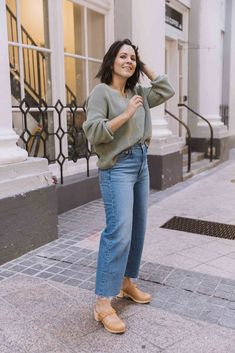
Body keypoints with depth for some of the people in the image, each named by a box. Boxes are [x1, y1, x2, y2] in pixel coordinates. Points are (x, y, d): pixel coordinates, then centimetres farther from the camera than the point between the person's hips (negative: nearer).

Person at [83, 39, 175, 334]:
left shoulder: (138, 93, 13)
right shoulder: (101, 92, -8)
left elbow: (167, 91, 20)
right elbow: (93, 132, -17)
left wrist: (146, 68, 15)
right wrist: (126, 114, -19)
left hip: (141, 164, 8)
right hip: (117, 167, -8)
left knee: (137, 228, 12)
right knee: (119, 231, -15)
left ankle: (127, 283, 28)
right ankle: (102, 304, -6)